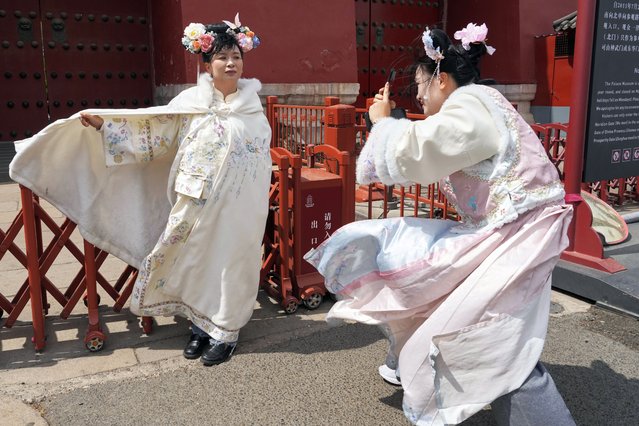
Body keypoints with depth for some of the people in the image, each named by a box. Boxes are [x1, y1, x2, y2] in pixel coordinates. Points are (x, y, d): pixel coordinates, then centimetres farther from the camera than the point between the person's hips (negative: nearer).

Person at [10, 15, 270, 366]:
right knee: (193, 260, 10)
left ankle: (225, 332, 20)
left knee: (230, 263, 5)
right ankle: (200, 324, 29)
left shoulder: (251, 103, 2)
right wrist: (103, 123, -10)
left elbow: (262, 154, 6)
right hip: (196, 202, 2)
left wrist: (258, 208, 3)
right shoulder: (191, 100, 2)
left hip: (238, 206, -1)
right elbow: (151, 127, 0)